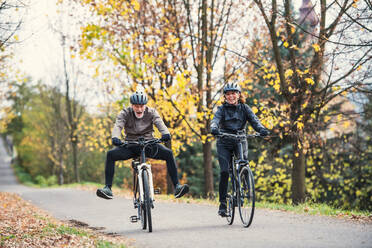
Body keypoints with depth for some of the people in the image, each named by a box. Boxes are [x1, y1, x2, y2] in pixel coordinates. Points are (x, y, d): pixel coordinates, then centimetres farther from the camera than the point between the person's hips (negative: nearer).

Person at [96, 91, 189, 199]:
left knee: (168, 153, -24)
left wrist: (165, 133, -45)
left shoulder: (151, 112, -4)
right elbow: (118, 126, -22)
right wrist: (115, 138, -45)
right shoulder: (125, 113, -6)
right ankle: (108, 188, -26)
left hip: (148, 144, 0)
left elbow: (160, 123, -21)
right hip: (130, 145, 0)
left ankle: (177, 186, -24)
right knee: (110, 154, -25)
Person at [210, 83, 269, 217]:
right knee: (224, 171, -14)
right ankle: (222, 203, -7)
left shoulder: (244, 108, 5)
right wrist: (214, 128, -42)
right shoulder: (222, 109, 1)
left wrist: (262, 129, -32)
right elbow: (215, 120, -17)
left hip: (240, 141, 1)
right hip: (224, 142, -1)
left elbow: (254, 120, -10)